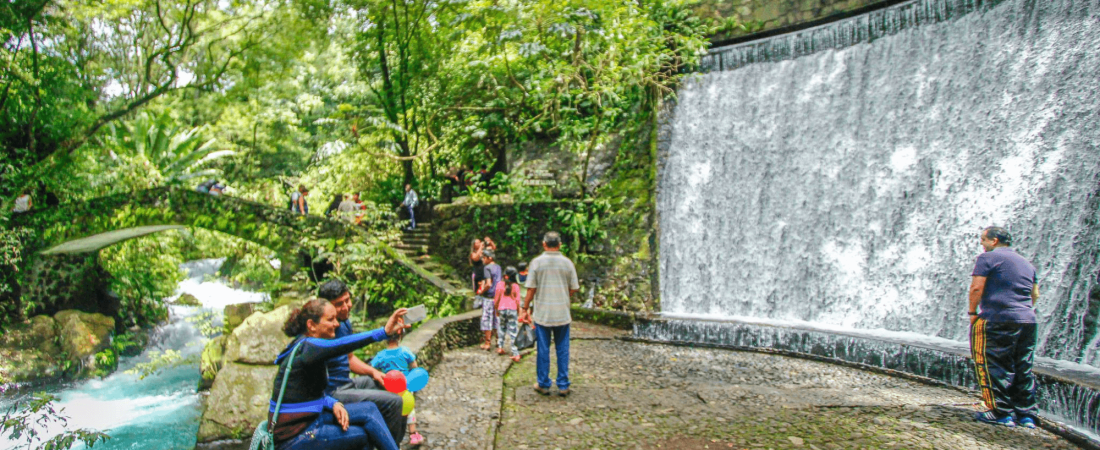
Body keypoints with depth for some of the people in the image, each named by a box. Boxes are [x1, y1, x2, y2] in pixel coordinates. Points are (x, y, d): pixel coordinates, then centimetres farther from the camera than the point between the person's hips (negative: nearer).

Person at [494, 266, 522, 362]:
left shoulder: (500, 284, -5)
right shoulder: (516, 286, -5)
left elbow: (496, 298, -1)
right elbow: (517, 301, -3)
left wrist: (496, 309, 13)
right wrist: (518, 312, 9)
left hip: (502, 310, 1)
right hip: (512, 310, -1)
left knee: (501, 328, 22)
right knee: (513, 332, 0)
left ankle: (500, 347, 24)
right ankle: (516, 354, -2)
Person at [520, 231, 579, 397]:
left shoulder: (536, 262, -6)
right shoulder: (567, 263, -2)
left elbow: (531, 290, -6)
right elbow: (574, 289, 1)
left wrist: (525, 309, 4)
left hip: (542, 313, -1)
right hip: (562, 313, 1)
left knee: (543, 350, 8)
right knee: (562, 350, 9)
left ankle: (543, 385, 17)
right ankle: (563, 386, 13)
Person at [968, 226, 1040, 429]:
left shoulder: (988, 257, -2)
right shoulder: (1026, 263, 21)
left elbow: (976, 287, -11)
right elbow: (1035, 294, 22)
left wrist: (973, 312, -2)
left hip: (999, 321, -8)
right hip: (1029, 321, 8)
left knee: (994, 366, -1)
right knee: (1024, 369, 12)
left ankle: (1000, 413, 0)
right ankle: (1026, 414, 16)